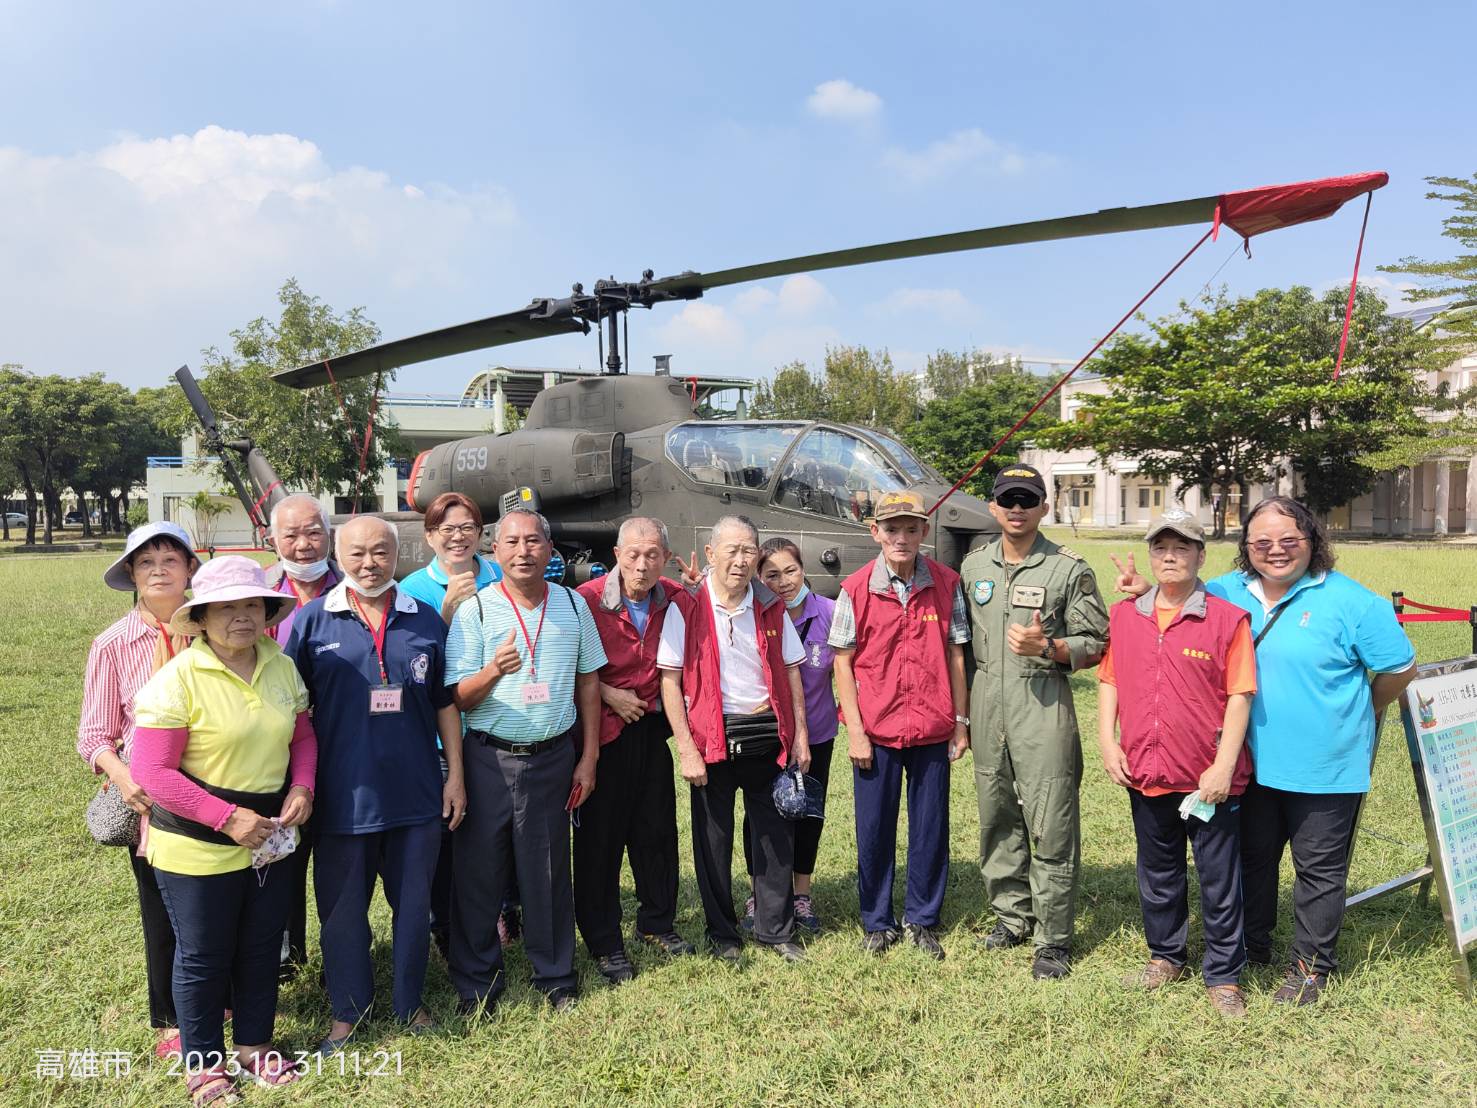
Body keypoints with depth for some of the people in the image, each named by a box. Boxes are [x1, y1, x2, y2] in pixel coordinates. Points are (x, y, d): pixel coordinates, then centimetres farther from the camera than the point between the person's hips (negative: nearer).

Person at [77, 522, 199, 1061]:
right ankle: (171, 1022, 33)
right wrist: (122, 777, -21)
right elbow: (94, 735, -3)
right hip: (149, 800, -1)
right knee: (162, 914, 12)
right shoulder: (114, 644, -6)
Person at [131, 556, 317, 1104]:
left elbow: (303, 735, 11)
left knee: (262, 949, 18)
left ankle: (255, 1046, 39)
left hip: (270, 841, 5)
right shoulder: (177, 678, -19)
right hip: (197, 848, -5)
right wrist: (227, 818, -23)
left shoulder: (282, 668, -1)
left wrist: (302, 787, -8)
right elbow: (153, 772, -19)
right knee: (203, 957, 12)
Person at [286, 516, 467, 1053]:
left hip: (416, 792, 1)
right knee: (342, 907, 12)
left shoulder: (426, 621, 3)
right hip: (343, 794, -1)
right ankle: (348, 1009, 32)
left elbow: (445, 703, 7)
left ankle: (410, 1002, 32)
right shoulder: (313, 621, -2)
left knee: (413, 903, 13)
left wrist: (455, 774, 4)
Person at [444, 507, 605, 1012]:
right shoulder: (474, 610, -4)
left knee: (548, 872, 10)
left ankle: (555, 979, 27)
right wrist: (493, 670, -26)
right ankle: (477, 984, 23)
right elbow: (457, 699, -5)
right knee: (478, 874, 6)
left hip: (552, 757, 2)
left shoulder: (573, 605, 4)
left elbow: (588, 681, 10)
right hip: (487, 758, -1)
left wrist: (588, 758, 7)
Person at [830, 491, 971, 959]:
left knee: (931, 828, 10)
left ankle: (922, 919, 29)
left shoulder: (946, 583, -2)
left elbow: (955, 654, 4)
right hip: (876, 731, -1)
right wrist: (855, 730, -7)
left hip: (933, 730, 1)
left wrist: (961, 722, 4)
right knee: (874, 830, 9)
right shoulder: (856, 589, -6)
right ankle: (877, 922, 27)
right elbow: (843, 661, -3)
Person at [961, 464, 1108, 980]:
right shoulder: (973, 566, 11)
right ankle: (1012, 914, 29)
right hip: (987, 705, 5)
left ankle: (1053, 939, 9)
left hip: (1043, 706, -4)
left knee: (1051, 824, -3)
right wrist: (964, 709, 14)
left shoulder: (1069, 569, -2)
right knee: (996, 817, 13)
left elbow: (1096, 645, -1)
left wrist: (1046, 647, -19)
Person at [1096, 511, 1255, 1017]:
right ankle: (1166, 956, 38)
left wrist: (1223, 766, -13)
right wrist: (1107, 741, 1)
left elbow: (1239, 695, -9)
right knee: (1158, 874, 19)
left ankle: (1223, 975, 24)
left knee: (1219, 880, 8)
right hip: (1145, 772, 4)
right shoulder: (1124, 615, 4)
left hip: (1209, 778, -4)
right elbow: (1109, 681, 10)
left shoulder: (1227, 619, -8)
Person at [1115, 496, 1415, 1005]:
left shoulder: (1350, 601, -10)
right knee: (1252, 858, 19)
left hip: (1324, 767, -4)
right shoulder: (1228, 593, 1)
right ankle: (1251, 946, 38)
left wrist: (1360, 714, 7)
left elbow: (1400, 667, -2)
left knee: (1319, 867, 10)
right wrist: (1147, 586, -7)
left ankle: (1311, 963, 28)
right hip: (1253, 764, 4)